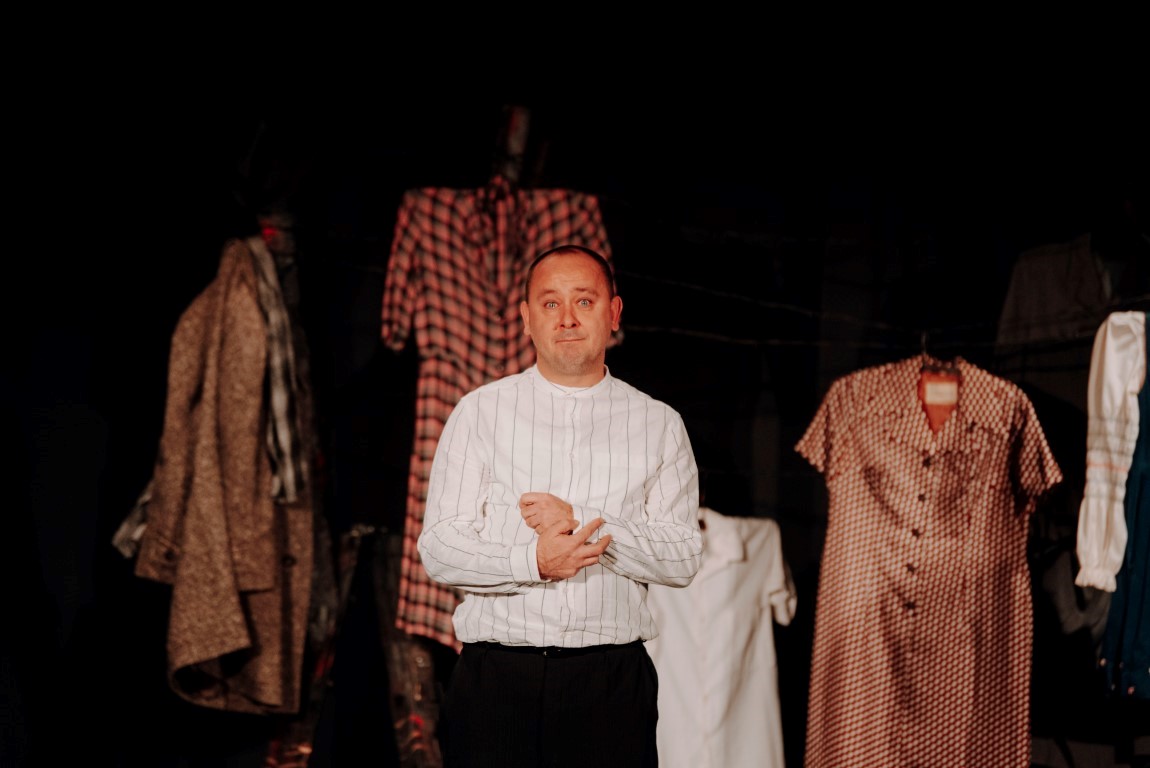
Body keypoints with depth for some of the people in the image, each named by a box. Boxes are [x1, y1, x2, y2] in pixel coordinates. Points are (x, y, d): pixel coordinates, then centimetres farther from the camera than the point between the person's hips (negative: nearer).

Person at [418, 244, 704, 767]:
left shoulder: (659, 425, 8)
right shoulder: (479, 412, 5)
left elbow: (683, 558, -1)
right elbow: (438, 549, -1)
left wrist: (584, 526, -13)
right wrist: (532, 561, -16)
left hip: (613, 682, 1)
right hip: (497, 679, 0)